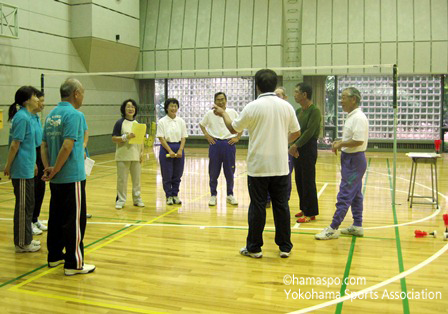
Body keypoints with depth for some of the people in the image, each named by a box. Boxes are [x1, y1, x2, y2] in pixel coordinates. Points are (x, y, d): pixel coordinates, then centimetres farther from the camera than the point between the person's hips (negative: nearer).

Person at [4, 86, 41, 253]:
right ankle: (22, 243, 11)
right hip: (22, 171, -9)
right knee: (23, 206, 0)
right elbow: (15, 145, -17)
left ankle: (26, 239, 27)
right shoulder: (22, 117, -16)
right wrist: (8, 166, -12)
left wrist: (32, 163, 20)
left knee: (28, 205, 16)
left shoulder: (28, 116, 11)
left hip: (27, 169, 9)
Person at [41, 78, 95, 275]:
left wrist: (48, 168, 1)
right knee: (74, 221, -2)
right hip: (72, 177, -8)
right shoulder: (74, 115, -14)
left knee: (56, 217, 16)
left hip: (56, 179, 8)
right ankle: (74, 264, 3)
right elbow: (67, 147, -22)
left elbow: (44, 146, 10)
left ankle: (55, 256, 27)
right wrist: (54, 170, -13)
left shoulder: (51, 115, 12)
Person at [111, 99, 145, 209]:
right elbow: (114, 138, -8)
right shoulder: (120, 123, -3)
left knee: (137, 179, 10)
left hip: (136, 156, 4)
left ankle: (137, 199, 22)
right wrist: (126, 137, -20)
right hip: (123, 156, -4)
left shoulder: (138, 123, 11)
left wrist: (142, 152, 5)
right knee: (122, 179, 1)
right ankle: (120, 200, 12)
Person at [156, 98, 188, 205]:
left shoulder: (181, 121, 5)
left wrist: (180, 150, -10)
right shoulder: (162, 122, -4)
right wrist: (170, 151, -15)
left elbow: (183, 137, 4)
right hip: (166, 148, -3)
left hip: (179, 148, 3)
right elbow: (161, 138, -7)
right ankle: (169, 196, 13)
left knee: (177, 174, 7)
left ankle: (175, 195, 19)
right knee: (167, 175, 1)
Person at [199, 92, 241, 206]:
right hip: (215, 144, 0)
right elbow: (201, 124, 16)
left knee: (230, 171, 6)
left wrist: (237, 137, 2)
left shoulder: (233, 113, 2)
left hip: (229, 144, 0)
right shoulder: (210, 114, 2)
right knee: (213, 171, 3)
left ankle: (230, 195, 19)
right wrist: (207, 136, 5)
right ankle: (213, 195, 15)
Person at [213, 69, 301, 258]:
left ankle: (254, 248, 14)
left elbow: (233, 129, 1)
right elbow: (296, 133, 9)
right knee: (281, 206, 10)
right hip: (280, 166, 3)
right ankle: (285, 246, 17)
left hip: (258, 166, -3)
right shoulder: (286, 106, 1)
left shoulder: (253, 107, -9)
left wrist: (223, 113, 19)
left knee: (257, 206, 5)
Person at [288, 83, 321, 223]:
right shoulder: (298, 111, 13)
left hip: (308, 148, -8)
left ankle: (311, 213, 5)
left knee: (308, 181, -3)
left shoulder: (314, 111, -12)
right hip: (297, 148, 8)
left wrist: (296, 145, -16)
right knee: (299, 180, 12)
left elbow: (309, 132, -18)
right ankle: (304, 208, 24)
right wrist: (293, 146, -5)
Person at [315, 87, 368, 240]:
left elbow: (358, 141, -25)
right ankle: (357, 226, 23)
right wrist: (340, 142, 7)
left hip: (354, 160, -10)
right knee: (355, 195, 14)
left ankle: (333, 229, -3)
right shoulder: (351, 117, 13)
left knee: (344, 195, -7)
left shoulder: (359, 118, -18)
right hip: (349, 158, 10)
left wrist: (341, 144, -13)